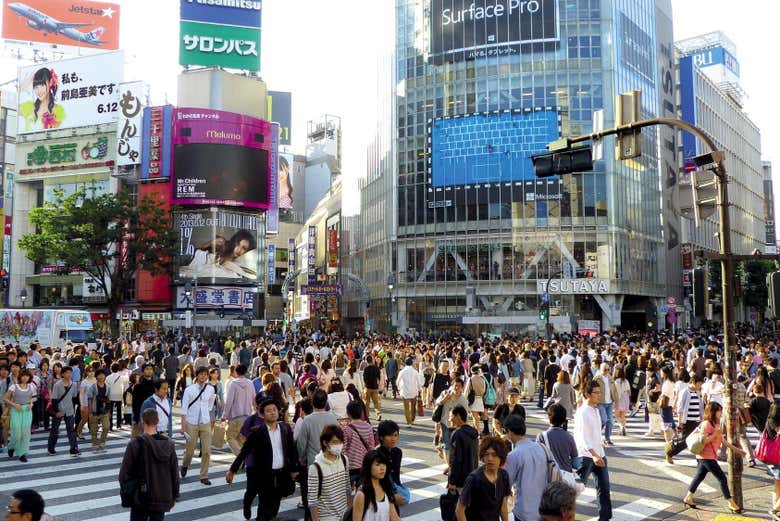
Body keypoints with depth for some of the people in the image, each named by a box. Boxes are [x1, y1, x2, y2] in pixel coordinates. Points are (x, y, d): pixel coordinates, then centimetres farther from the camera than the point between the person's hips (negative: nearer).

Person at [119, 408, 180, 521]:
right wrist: (174, 496, 13)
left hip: (140, 499, -3)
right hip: (163, 498, 3)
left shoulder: (135, 444, -14)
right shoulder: (169, 445, -3)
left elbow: (124, 473, -10)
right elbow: (175, 473, 2)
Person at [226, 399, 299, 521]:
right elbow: (244, 452, -7)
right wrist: (232, 470, -7)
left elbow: (292, 450, 7)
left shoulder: (286, 428, 0)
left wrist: (294, 469, 10)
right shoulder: (257, 432, -11)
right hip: (264, 476, -3)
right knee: (266, 507, 2)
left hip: (282, 474, 3)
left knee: (275, 505, 13)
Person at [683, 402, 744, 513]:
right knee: (722, 478, -5)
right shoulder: (706, 424, -16)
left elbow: (723, 440, 16)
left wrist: (737, 450, 15)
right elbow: (703, 441, -22)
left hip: (710, 457, 10)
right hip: (706, 457, -10)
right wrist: (715, 434, -26)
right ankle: (731, 504, 2)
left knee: (699, 477, 15)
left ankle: (688, 498, 22)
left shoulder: (715, 425, 14)